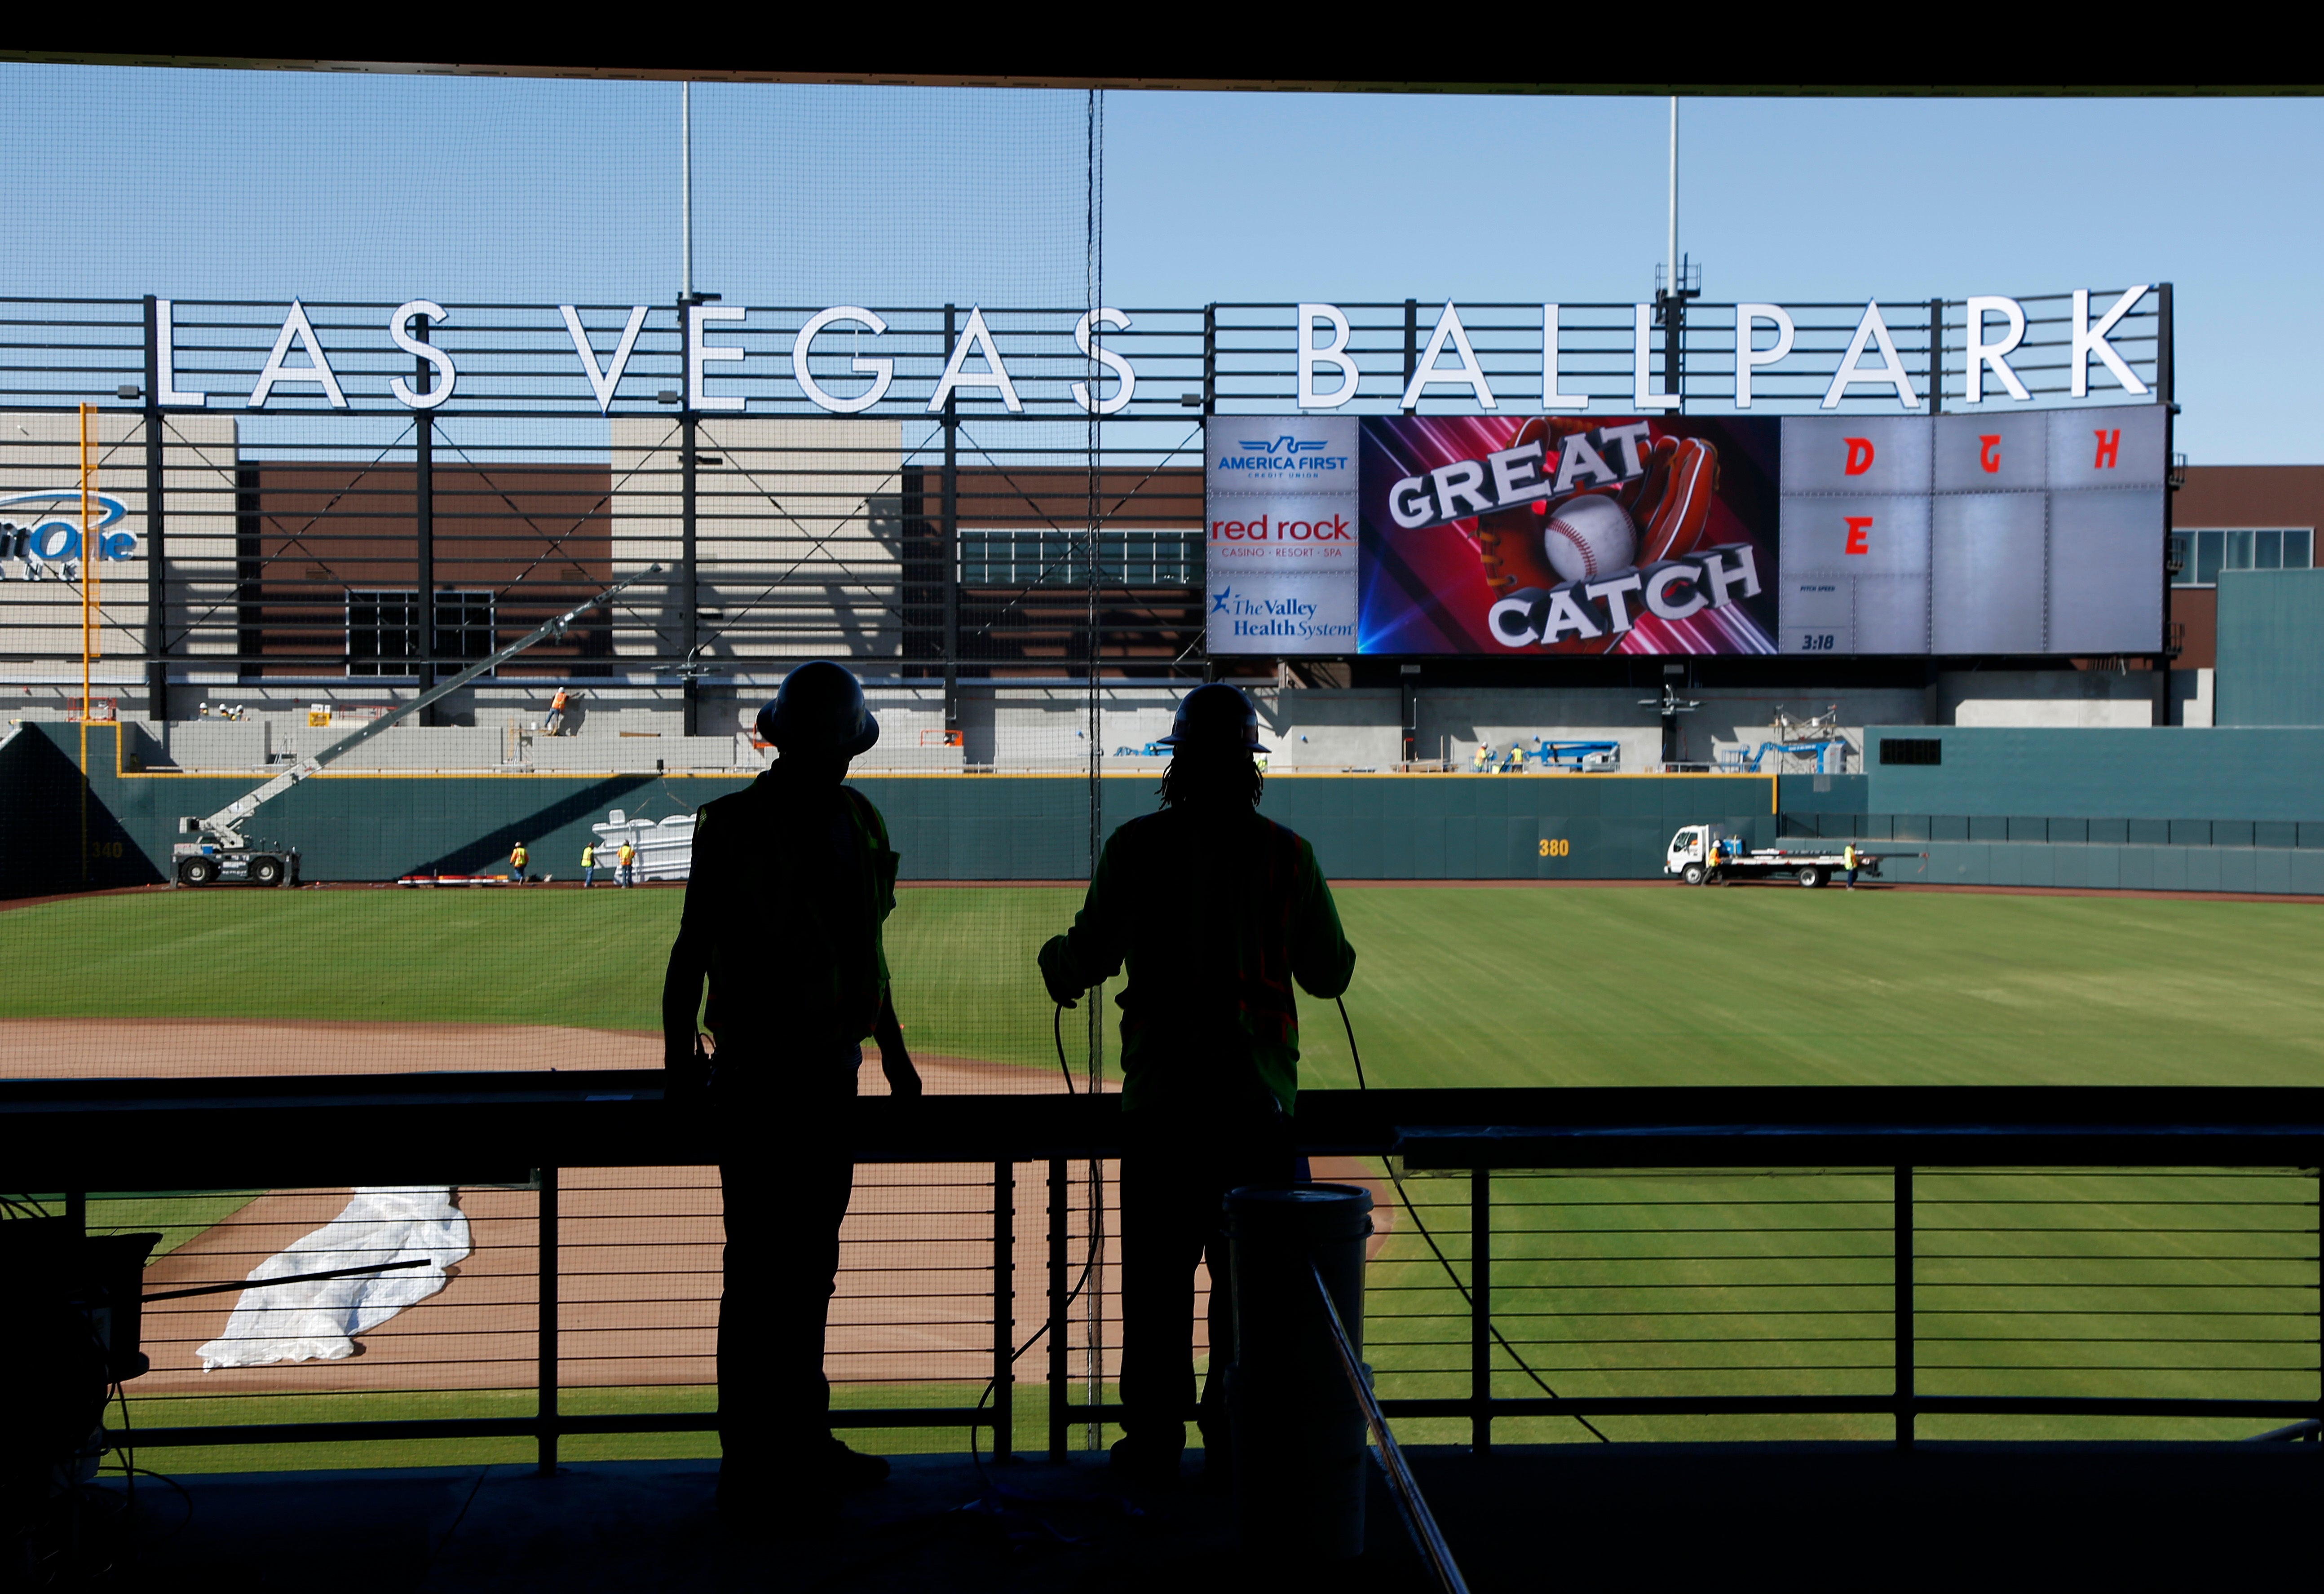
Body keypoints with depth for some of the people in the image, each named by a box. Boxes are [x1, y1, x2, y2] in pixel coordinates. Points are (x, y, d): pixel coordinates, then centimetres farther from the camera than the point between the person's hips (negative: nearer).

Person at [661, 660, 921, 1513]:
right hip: (758, 1075, -7)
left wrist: (893, 1050, 22)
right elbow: (693, 946, -7)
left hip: (830, 1073, 7)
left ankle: (802, 1443, 23)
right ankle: (751, 1461, 3)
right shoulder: (734, 826, -7)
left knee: (810, 1266, 13)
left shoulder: (859, 822, 11)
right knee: (761, 1268, -4)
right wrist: (679, 1053, -16)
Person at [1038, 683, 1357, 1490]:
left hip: (1160, 1097, 0)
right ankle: (1236, 1440, 11)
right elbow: (1331, 974, 6)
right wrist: (1337, 949, 29)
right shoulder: (1285, 854, -1)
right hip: (1257, 1098, 0)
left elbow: (1087, 957, 3)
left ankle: (1155, 1442, 12)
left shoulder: (1134, 846, -3)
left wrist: (1053, 959, 26)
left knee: (1157, 1278, 7)